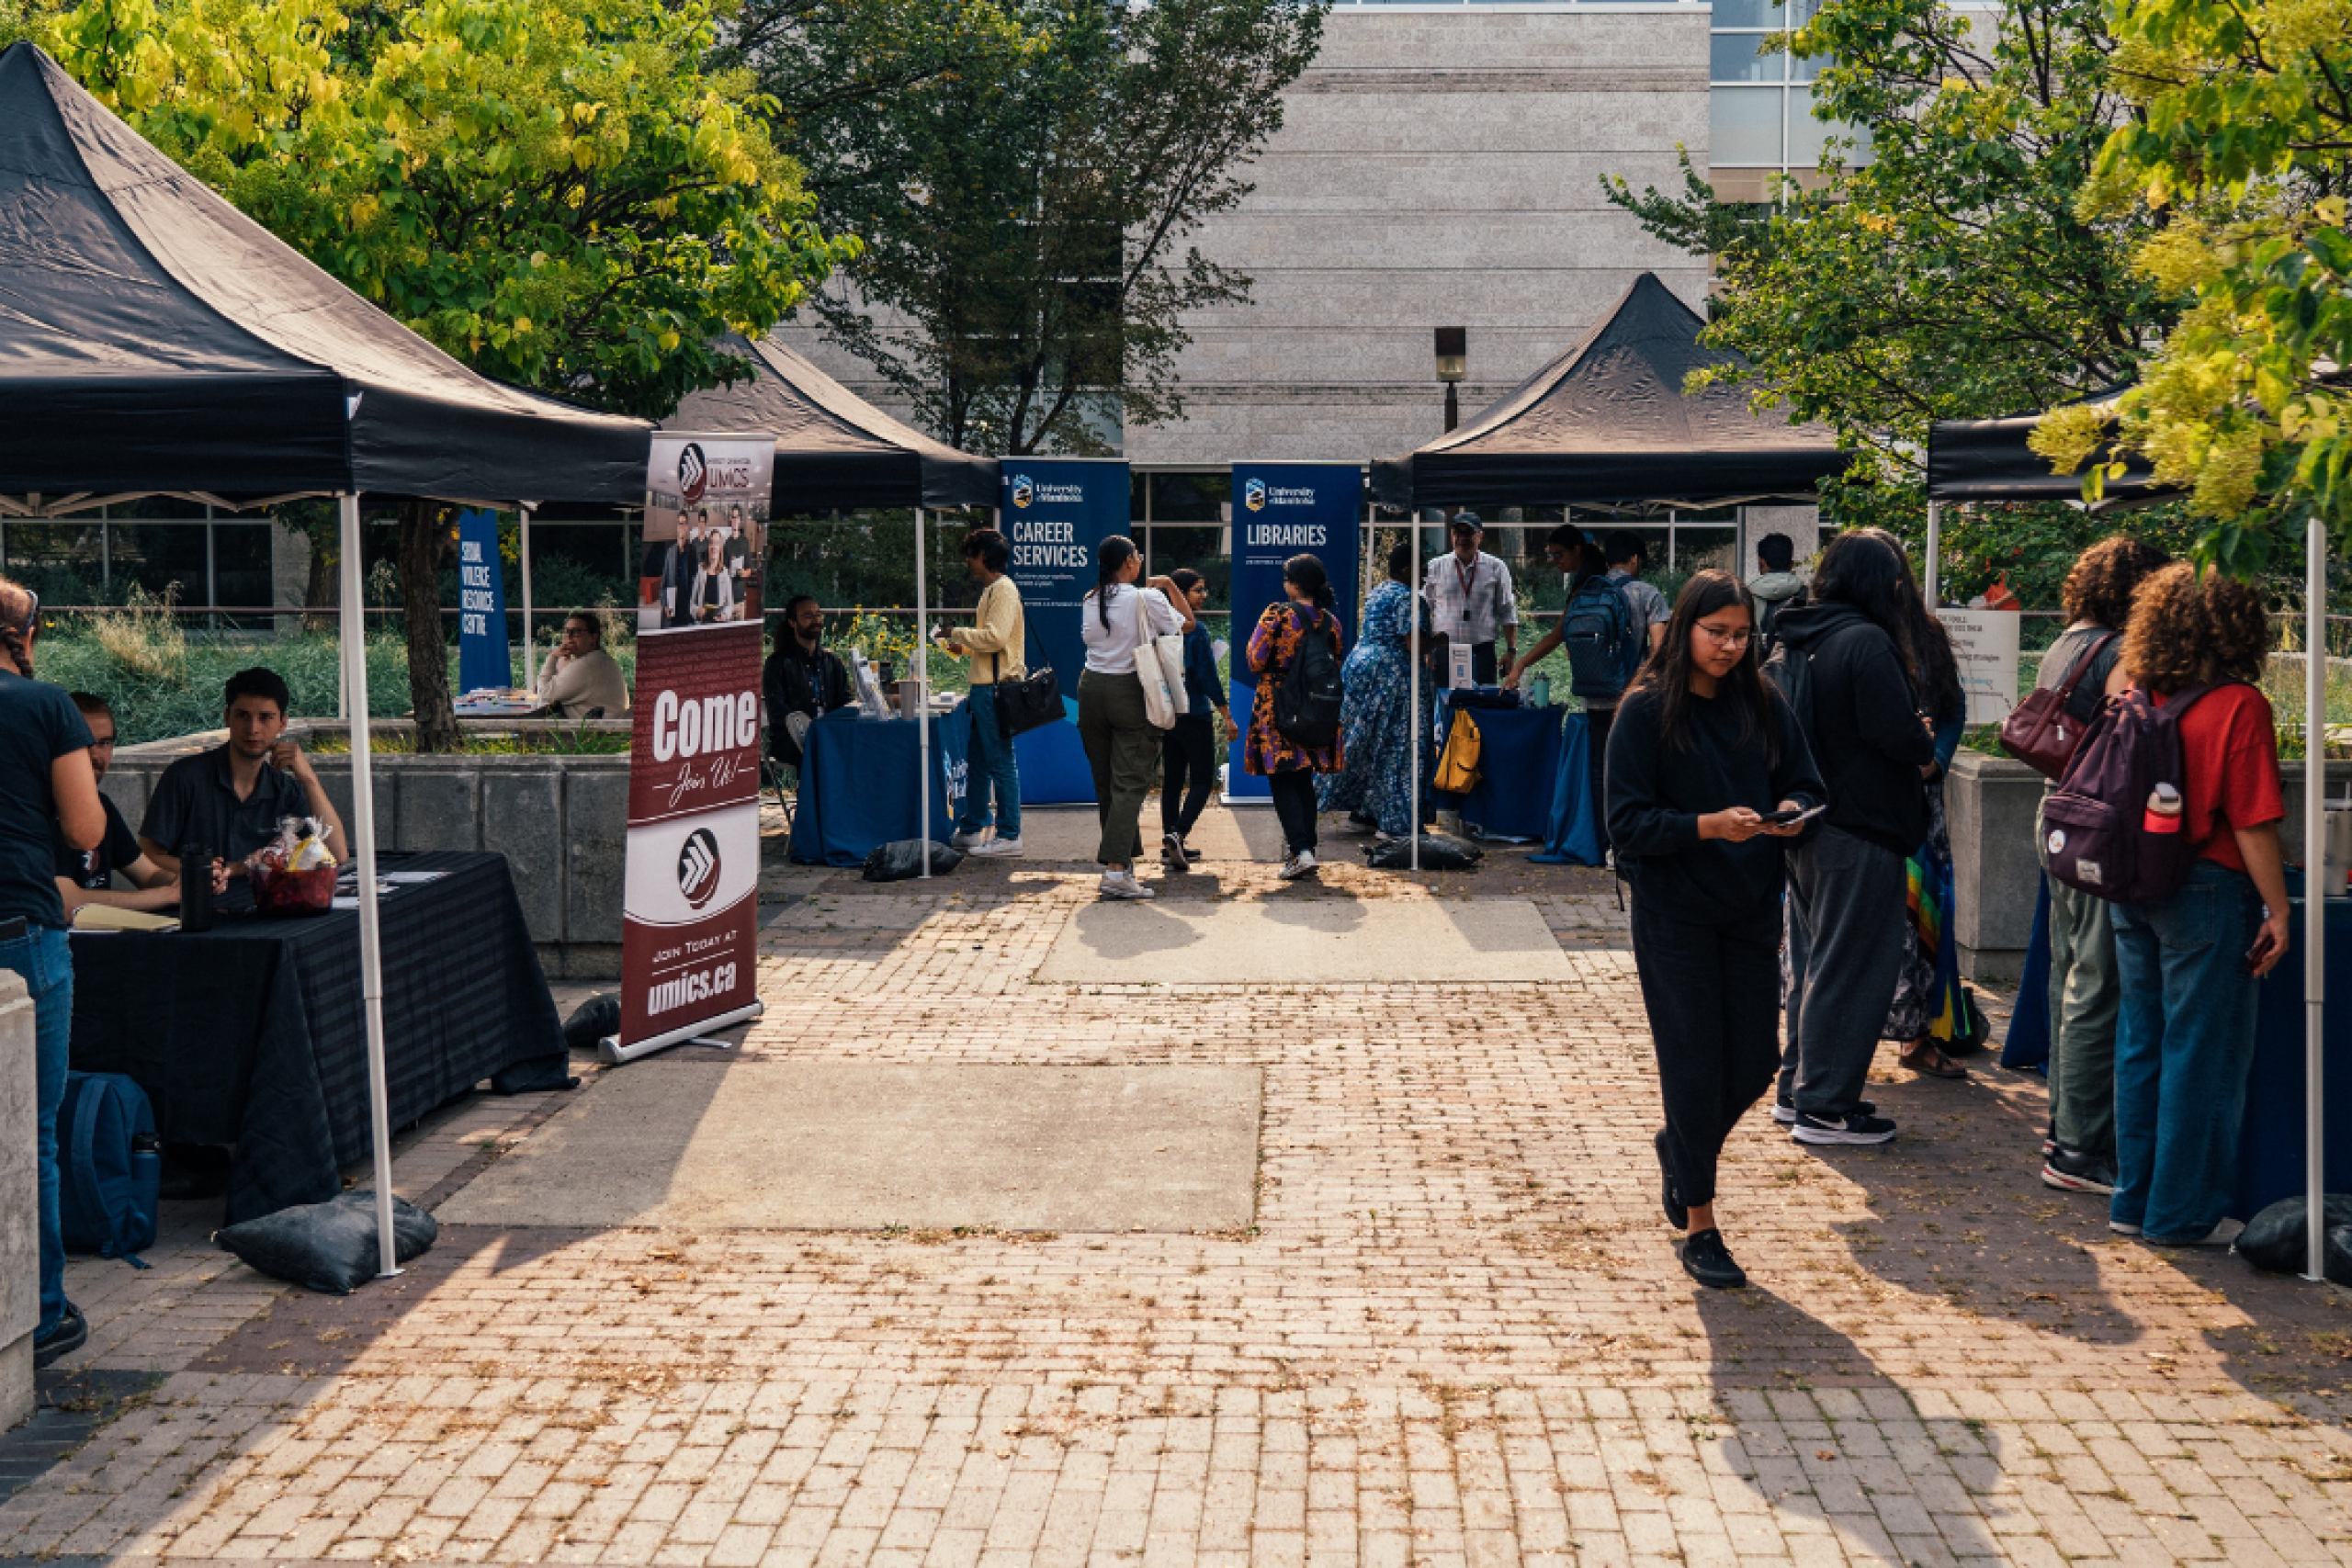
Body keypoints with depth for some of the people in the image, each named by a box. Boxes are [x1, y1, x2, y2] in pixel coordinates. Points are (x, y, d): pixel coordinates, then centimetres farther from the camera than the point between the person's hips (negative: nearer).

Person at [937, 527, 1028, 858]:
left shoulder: (1003, 589, -12)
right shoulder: (992, 589, 19)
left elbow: (995, 637, -23)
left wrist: (958, 632, -11)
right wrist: (963, 647, 17)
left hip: (996, 688, -11)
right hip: (985, 686, 11)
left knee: (1001, 763, -6)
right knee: (979, 762, 15)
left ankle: (1009, 836, -2)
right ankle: (971, 830, 23)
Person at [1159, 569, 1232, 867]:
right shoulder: (1196, 629, -14)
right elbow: (1208, 677, -14)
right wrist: (1227, 716, -7)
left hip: (1166, 715, 7)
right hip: (1194, 716, -7)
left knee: (1172, 779, 12)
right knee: (1202, 781, 0)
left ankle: (1170, 845, 13)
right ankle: (1177, 834, -17)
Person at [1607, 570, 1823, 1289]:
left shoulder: (1762, 704, 5)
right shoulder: (1646, 710, -7)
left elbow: (1805, 785, 10)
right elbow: (1629, 820, -10)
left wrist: (1791, 812, -13)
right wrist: (1706, 826, -24)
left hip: (1751, 907, 4)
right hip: (1674, 912, -4)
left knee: (1755, 1062, 6)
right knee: (1695, 1064, 0)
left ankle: (1679, 1147, 37)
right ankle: (1698, 1225, 13)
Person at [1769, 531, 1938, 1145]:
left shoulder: (1795, 643, 9)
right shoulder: (1866, 642, -18)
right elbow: (1899, 735, -22)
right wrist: (1924, 743, 1)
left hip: (1806, 826, 9)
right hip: (1861, 831, -9)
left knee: (1811, 959, 18)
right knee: (1850, 967, -1)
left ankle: (1797, 1087, 27)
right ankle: (1824, 1106, 4)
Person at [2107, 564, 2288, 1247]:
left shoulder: (2139, 699, 2)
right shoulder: (2239, 707, -14)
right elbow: (2253, 823, -15)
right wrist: (2277, 909, -8)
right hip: (2207, 889, -6)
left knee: (2142, 1044, 14)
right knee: (2203, 1054, 4)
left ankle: (2135, 1199, 23)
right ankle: (2183, 1211, 10)